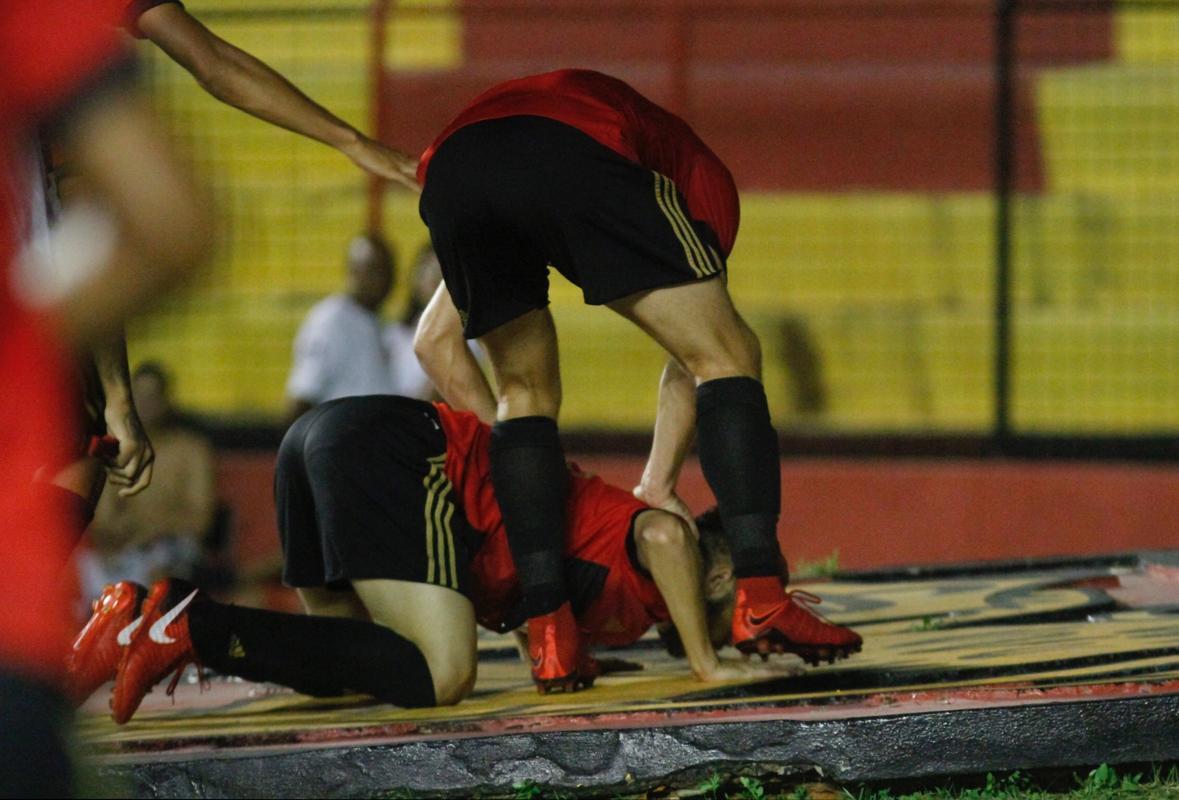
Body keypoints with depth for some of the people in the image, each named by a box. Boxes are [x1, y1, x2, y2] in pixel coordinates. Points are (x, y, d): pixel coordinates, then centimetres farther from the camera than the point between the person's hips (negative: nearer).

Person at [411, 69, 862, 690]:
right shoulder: (702, 176, 36)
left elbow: (434, 341, 42)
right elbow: (700, 350, 26)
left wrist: (505, 446, 45)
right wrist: (658, 487, 30)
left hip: (450, 175, 4)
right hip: (576, 159, -4)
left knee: (525, 392, 23)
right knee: (724, 357, 8)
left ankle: (549, 634, 10)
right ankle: (760, 600, -5)